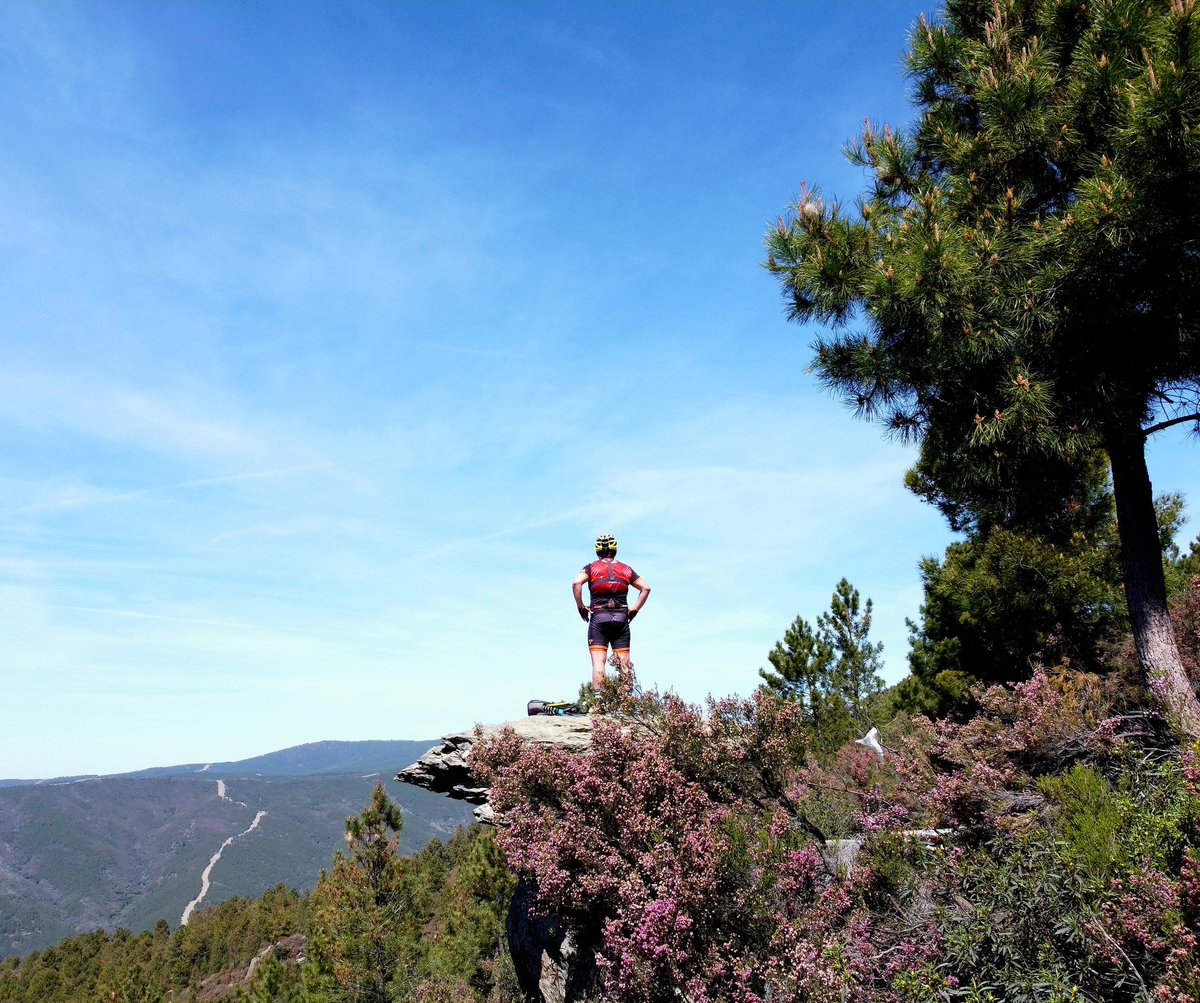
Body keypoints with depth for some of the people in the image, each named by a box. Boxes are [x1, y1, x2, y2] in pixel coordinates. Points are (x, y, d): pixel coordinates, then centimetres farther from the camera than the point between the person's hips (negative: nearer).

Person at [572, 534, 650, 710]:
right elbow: (646, 588, 8)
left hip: (599, 617, -2)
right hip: (621, 618, 2)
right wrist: (634, 609, 10)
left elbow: (576, 583, -13)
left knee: (598, 661, -6)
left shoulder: (591, 567, 6)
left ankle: (598, 703, -15)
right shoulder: (626, 569, 14)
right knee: (624, 662, 3)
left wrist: (581, 606, -4)